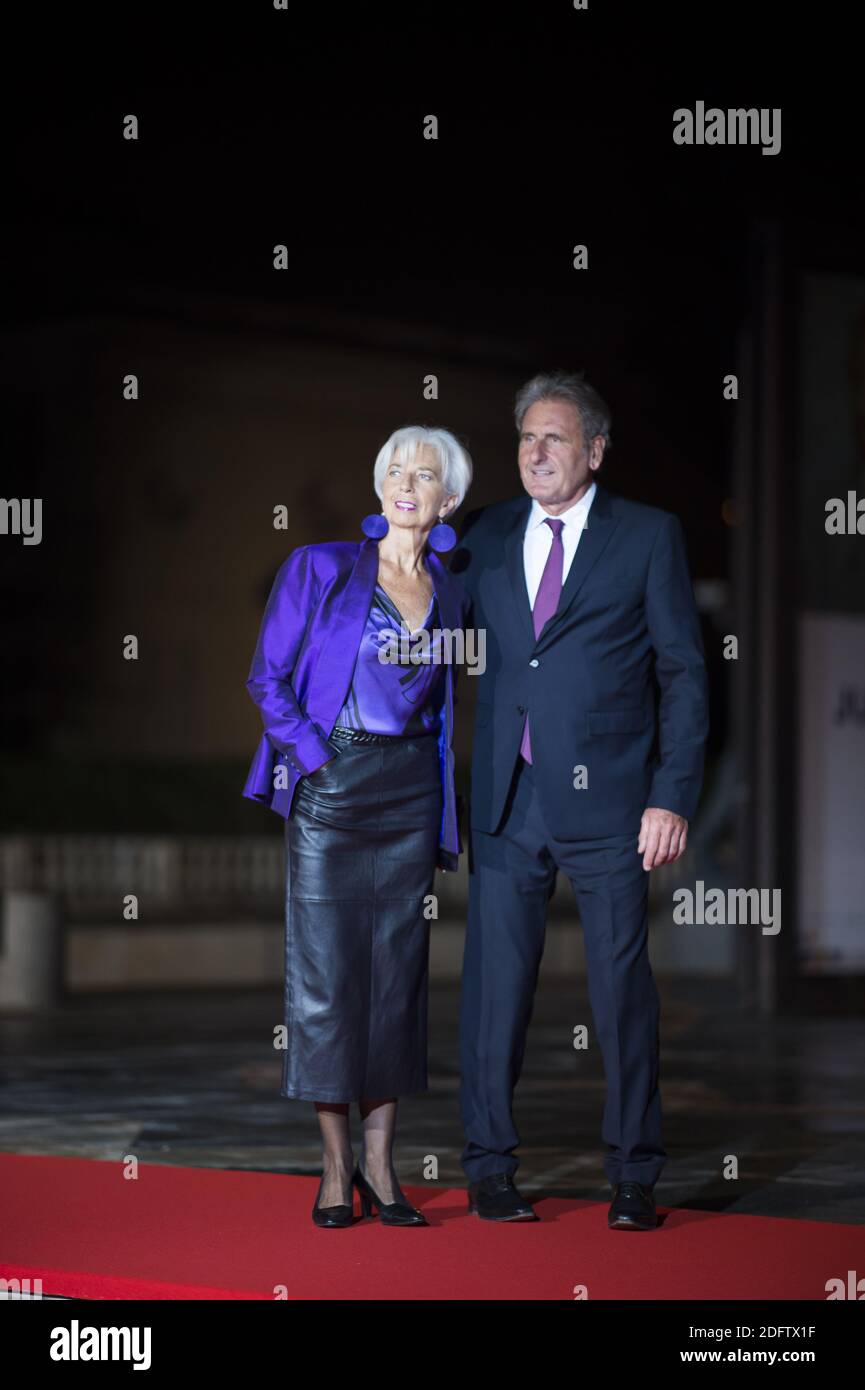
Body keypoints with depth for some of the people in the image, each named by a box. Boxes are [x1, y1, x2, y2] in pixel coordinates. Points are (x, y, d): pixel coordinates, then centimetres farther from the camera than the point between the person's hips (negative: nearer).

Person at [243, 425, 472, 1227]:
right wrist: (316, 757, -12)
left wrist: (444, 824, 10)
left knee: (398, 972, 4)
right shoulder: (320, 569, -1)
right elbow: (268, 678, -2)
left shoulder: (451, 596, 10)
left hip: (410, 791, 3)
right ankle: (335, 1169, 5)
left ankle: (379, 1167, 11)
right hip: (329, 790, -3)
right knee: (325, 973, -2)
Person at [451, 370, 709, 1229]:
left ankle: (632, 1180, 12)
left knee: (622, 987, 2)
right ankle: (489, 1171, 15)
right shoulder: (485, 536, 11)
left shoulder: (648, 536, 3)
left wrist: (672, 797, -7)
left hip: (604, 798, -2)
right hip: (505, 797, 3)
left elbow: (683, 674, 1)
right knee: (494, 982, 4)